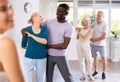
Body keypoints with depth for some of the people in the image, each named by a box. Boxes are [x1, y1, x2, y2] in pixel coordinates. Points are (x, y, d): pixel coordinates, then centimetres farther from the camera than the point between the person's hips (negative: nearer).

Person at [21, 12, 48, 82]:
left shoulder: (44, 28, -2)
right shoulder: (27, 30, -7)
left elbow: (45, 41, -20)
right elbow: (23, 46, 4)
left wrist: (31, 35, -20)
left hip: (41, 59, 2)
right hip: (29, 58, -1)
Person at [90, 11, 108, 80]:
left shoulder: (105, 25, -13)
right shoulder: (94, 23, 1)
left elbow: (104, 37, -19)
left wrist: (95, 40, -15)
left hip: (101, 45, -4)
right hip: (93, 44, 4)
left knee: (103, 58, 4)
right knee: (95, 57, 14)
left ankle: (104, 73, 16)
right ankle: (96, 71, 27)